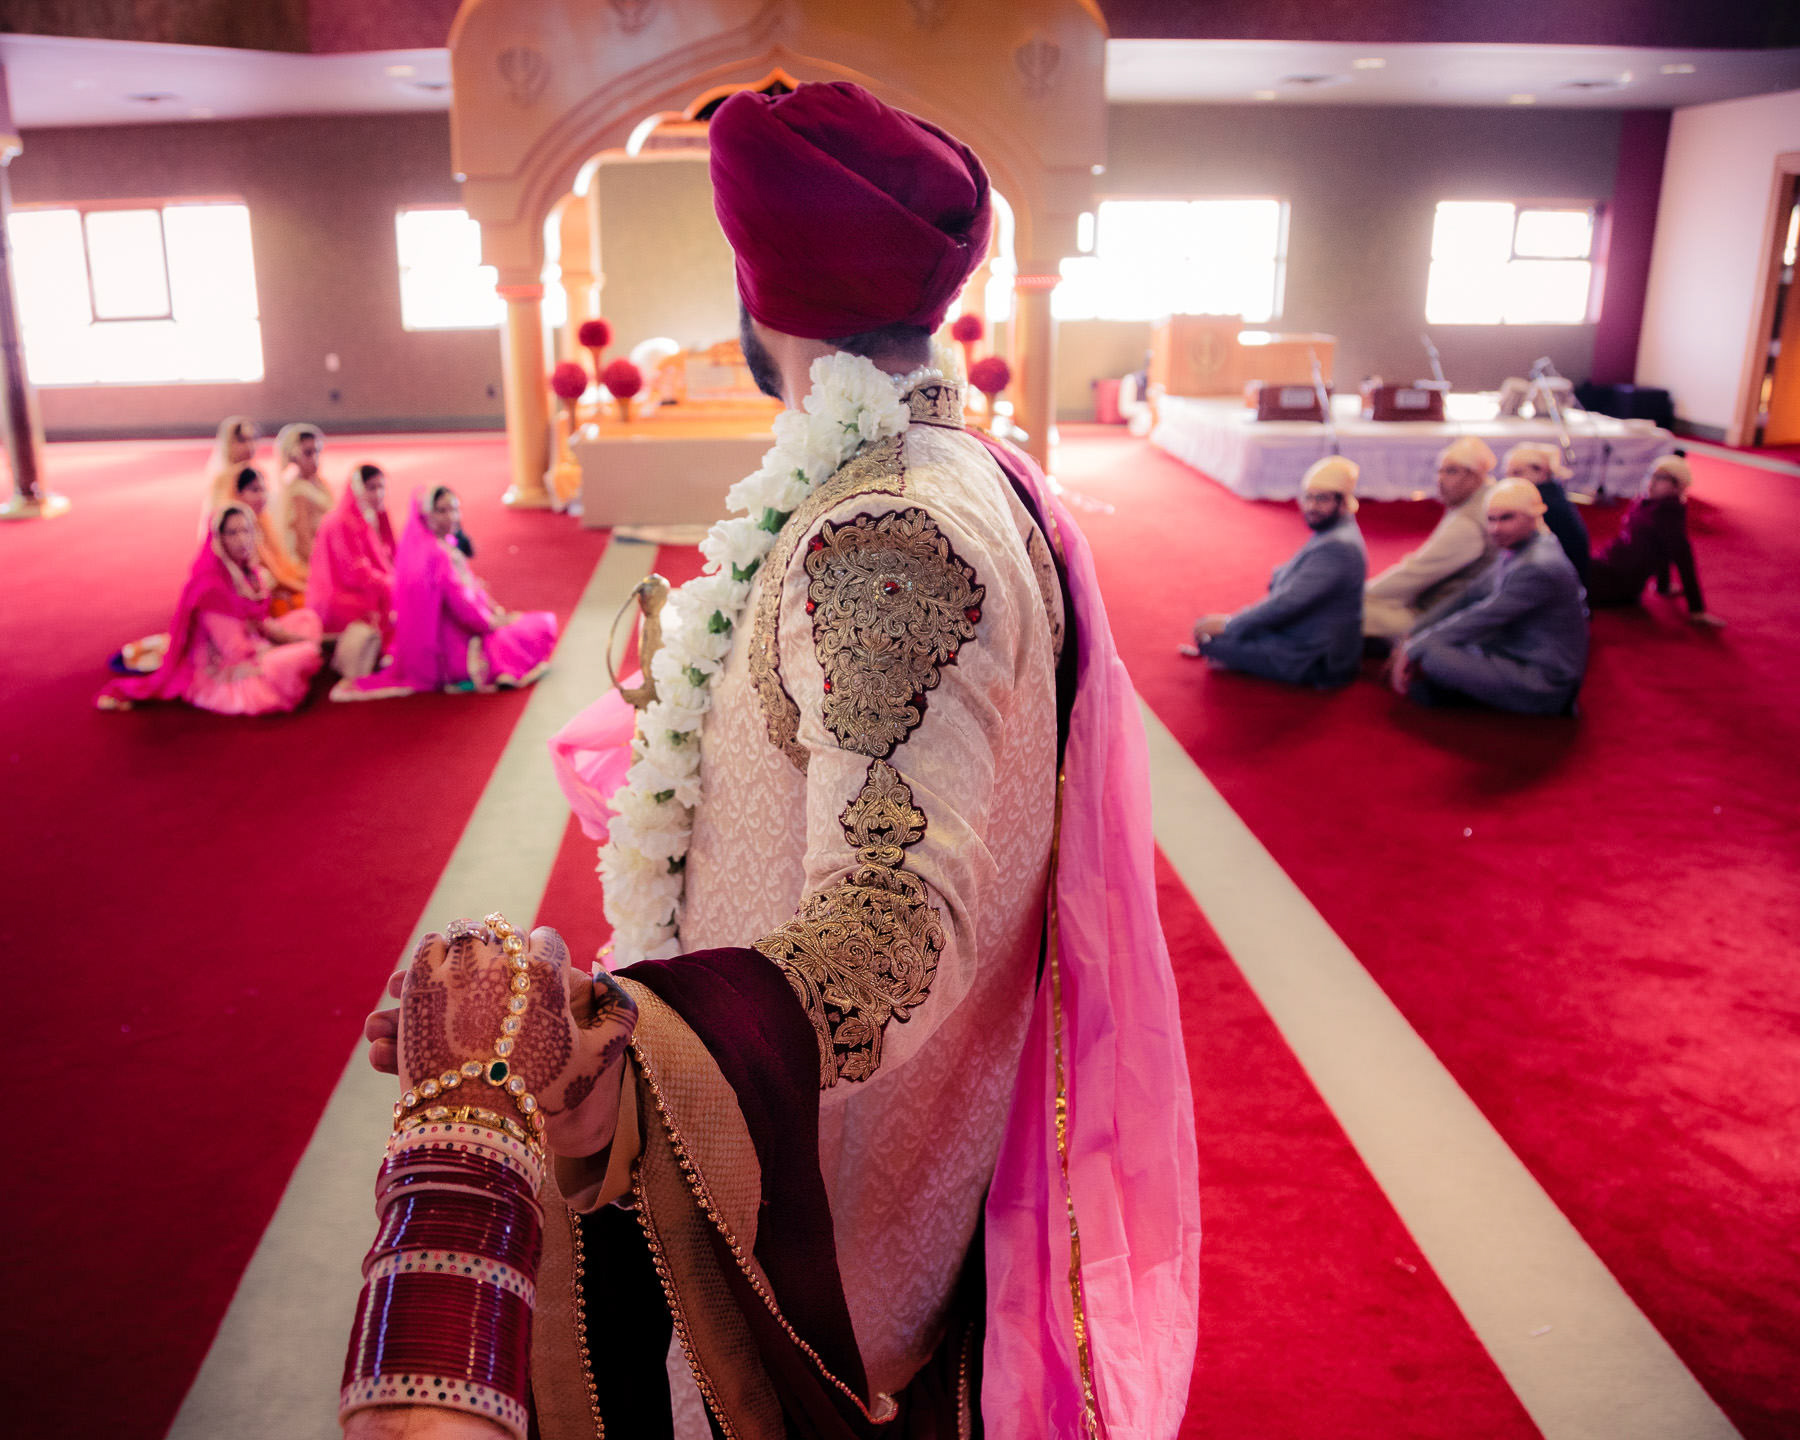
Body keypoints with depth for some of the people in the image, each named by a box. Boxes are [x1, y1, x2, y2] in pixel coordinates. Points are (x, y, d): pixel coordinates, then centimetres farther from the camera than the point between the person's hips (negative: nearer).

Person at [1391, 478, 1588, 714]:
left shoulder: (1540, 566, -23)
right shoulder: (1513, 554, 8)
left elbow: (1480, 619, -22)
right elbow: (1467, 598, 9)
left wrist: (1413, 649, -17)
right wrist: (1410, 638, 1)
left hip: (1542, 684, -10)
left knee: (1431, 652, -25)